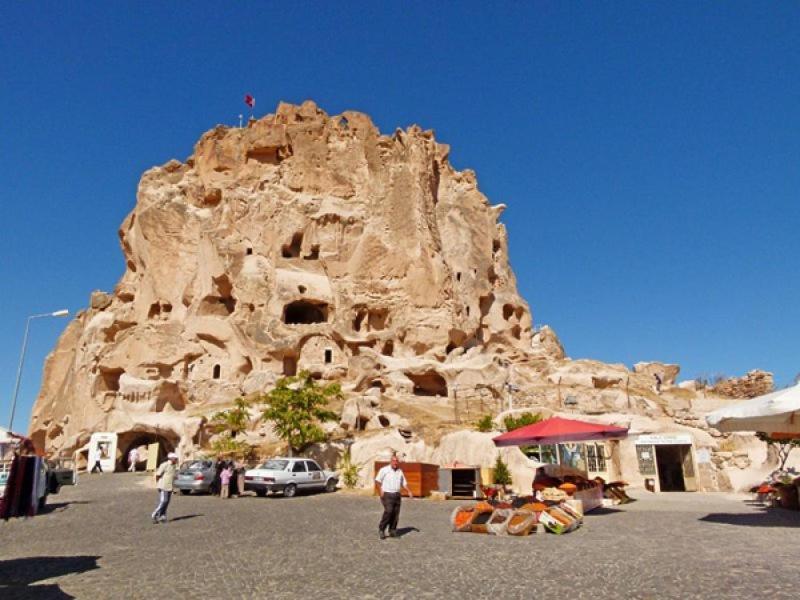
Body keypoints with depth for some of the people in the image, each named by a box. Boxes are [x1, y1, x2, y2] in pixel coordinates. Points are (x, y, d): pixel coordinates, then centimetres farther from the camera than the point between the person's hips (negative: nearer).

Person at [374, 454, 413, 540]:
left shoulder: (400, 471, 12)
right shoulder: (384, 470, -4)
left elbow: (404, 483, 19)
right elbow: (378, 480, -6)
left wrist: (409, 492, 8)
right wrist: (381, 490, -16)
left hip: (397, 495, 5)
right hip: (387, 494, -5)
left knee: (395, 513, 1)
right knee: (388, 511, -18)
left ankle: (392, 531, 13)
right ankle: (381, 530, -5)